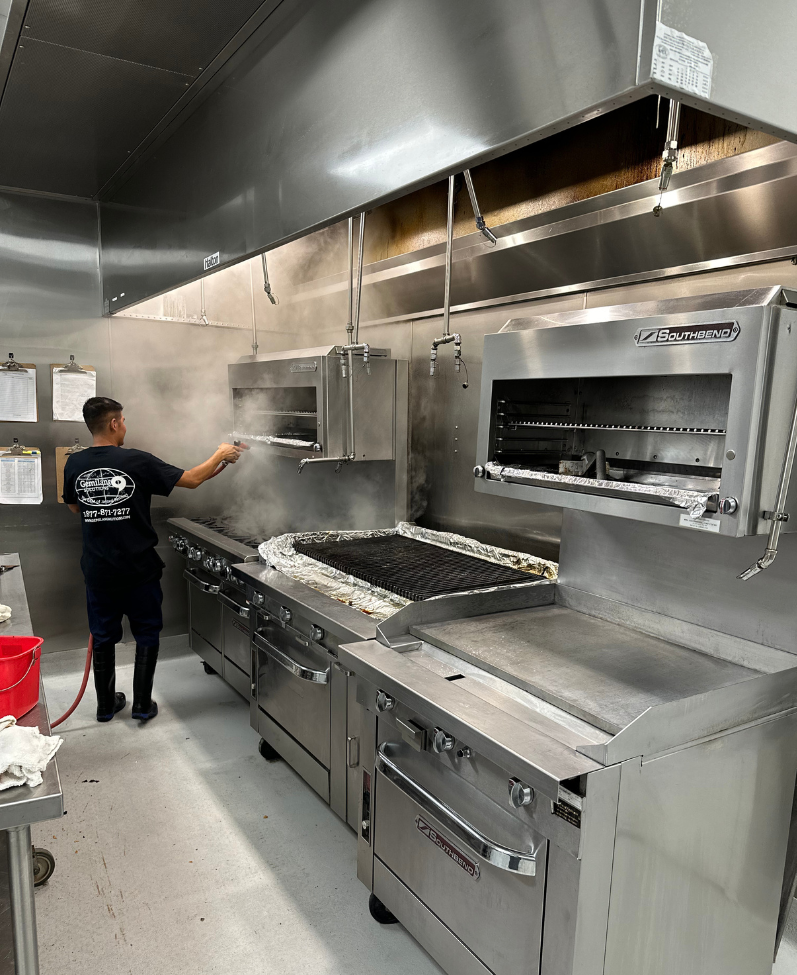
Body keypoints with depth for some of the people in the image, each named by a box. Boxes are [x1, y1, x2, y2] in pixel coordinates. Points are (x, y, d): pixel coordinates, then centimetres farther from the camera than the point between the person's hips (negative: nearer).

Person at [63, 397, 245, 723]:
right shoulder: (137, 461, -15)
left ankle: (106, 704, 29)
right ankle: (142, 703, 19)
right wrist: (220, 455, 4)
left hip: (98, 569, 4)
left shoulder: (74, 464, -3)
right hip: (138, 568, -3)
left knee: (103, 635, 17)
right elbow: (192, 479, -9)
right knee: (147, 633, 13)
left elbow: (75, 507, 14)